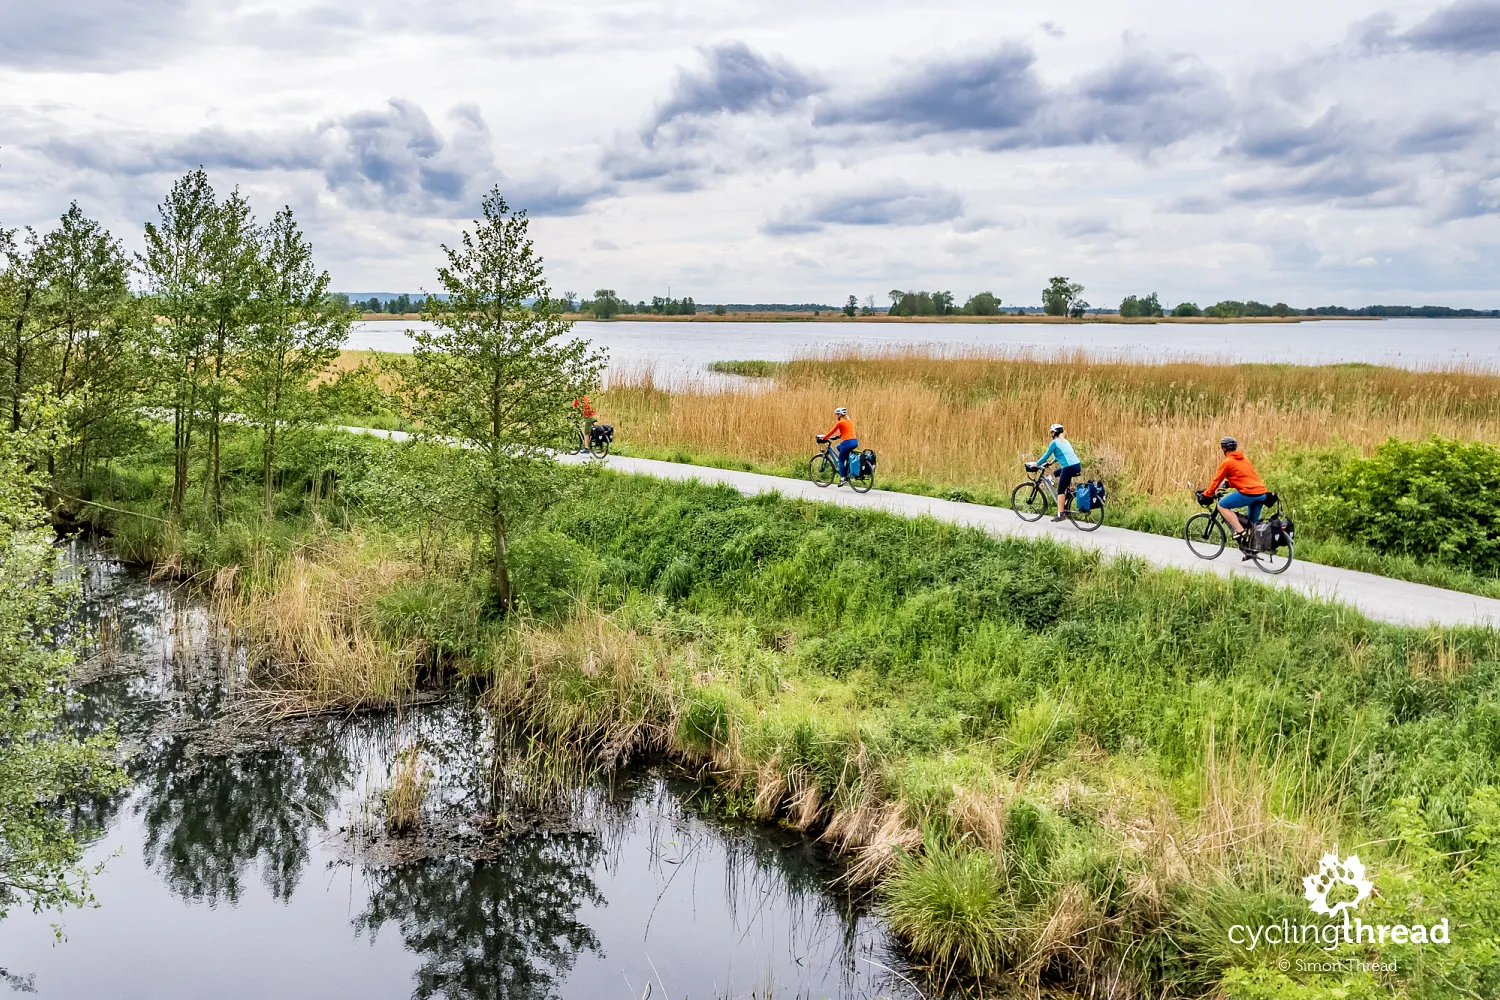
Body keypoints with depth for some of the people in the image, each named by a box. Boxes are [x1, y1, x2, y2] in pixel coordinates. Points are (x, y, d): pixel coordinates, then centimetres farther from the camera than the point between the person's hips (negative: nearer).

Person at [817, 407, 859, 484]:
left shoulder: (840, 423, -3)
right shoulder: (849, 422, 19)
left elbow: (831, 432, 2)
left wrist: (823, 438, 12)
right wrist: (837, 436, 40)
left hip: (847, 442, -8)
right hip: (855, 442, 8)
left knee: (841, 460, 6)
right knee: (839, 447, 31)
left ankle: (843, 478, -1)